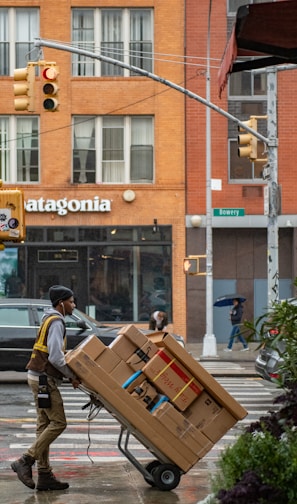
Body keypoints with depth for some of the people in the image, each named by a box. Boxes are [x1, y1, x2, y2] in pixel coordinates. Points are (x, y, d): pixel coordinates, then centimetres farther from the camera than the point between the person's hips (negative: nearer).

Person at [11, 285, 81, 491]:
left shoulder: (50, 320, 18)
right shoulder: (56, 322, -14)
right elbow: (56, 357, -23)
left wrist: (71, 373, 10)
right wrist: (72, 376, -12)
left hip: (40, 377, 10)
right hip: (44, 379, -10)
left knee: (45, 425, 9)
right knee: (58, 422, -9)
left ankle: (44, 475, 9)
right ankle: (25, 462, -9)